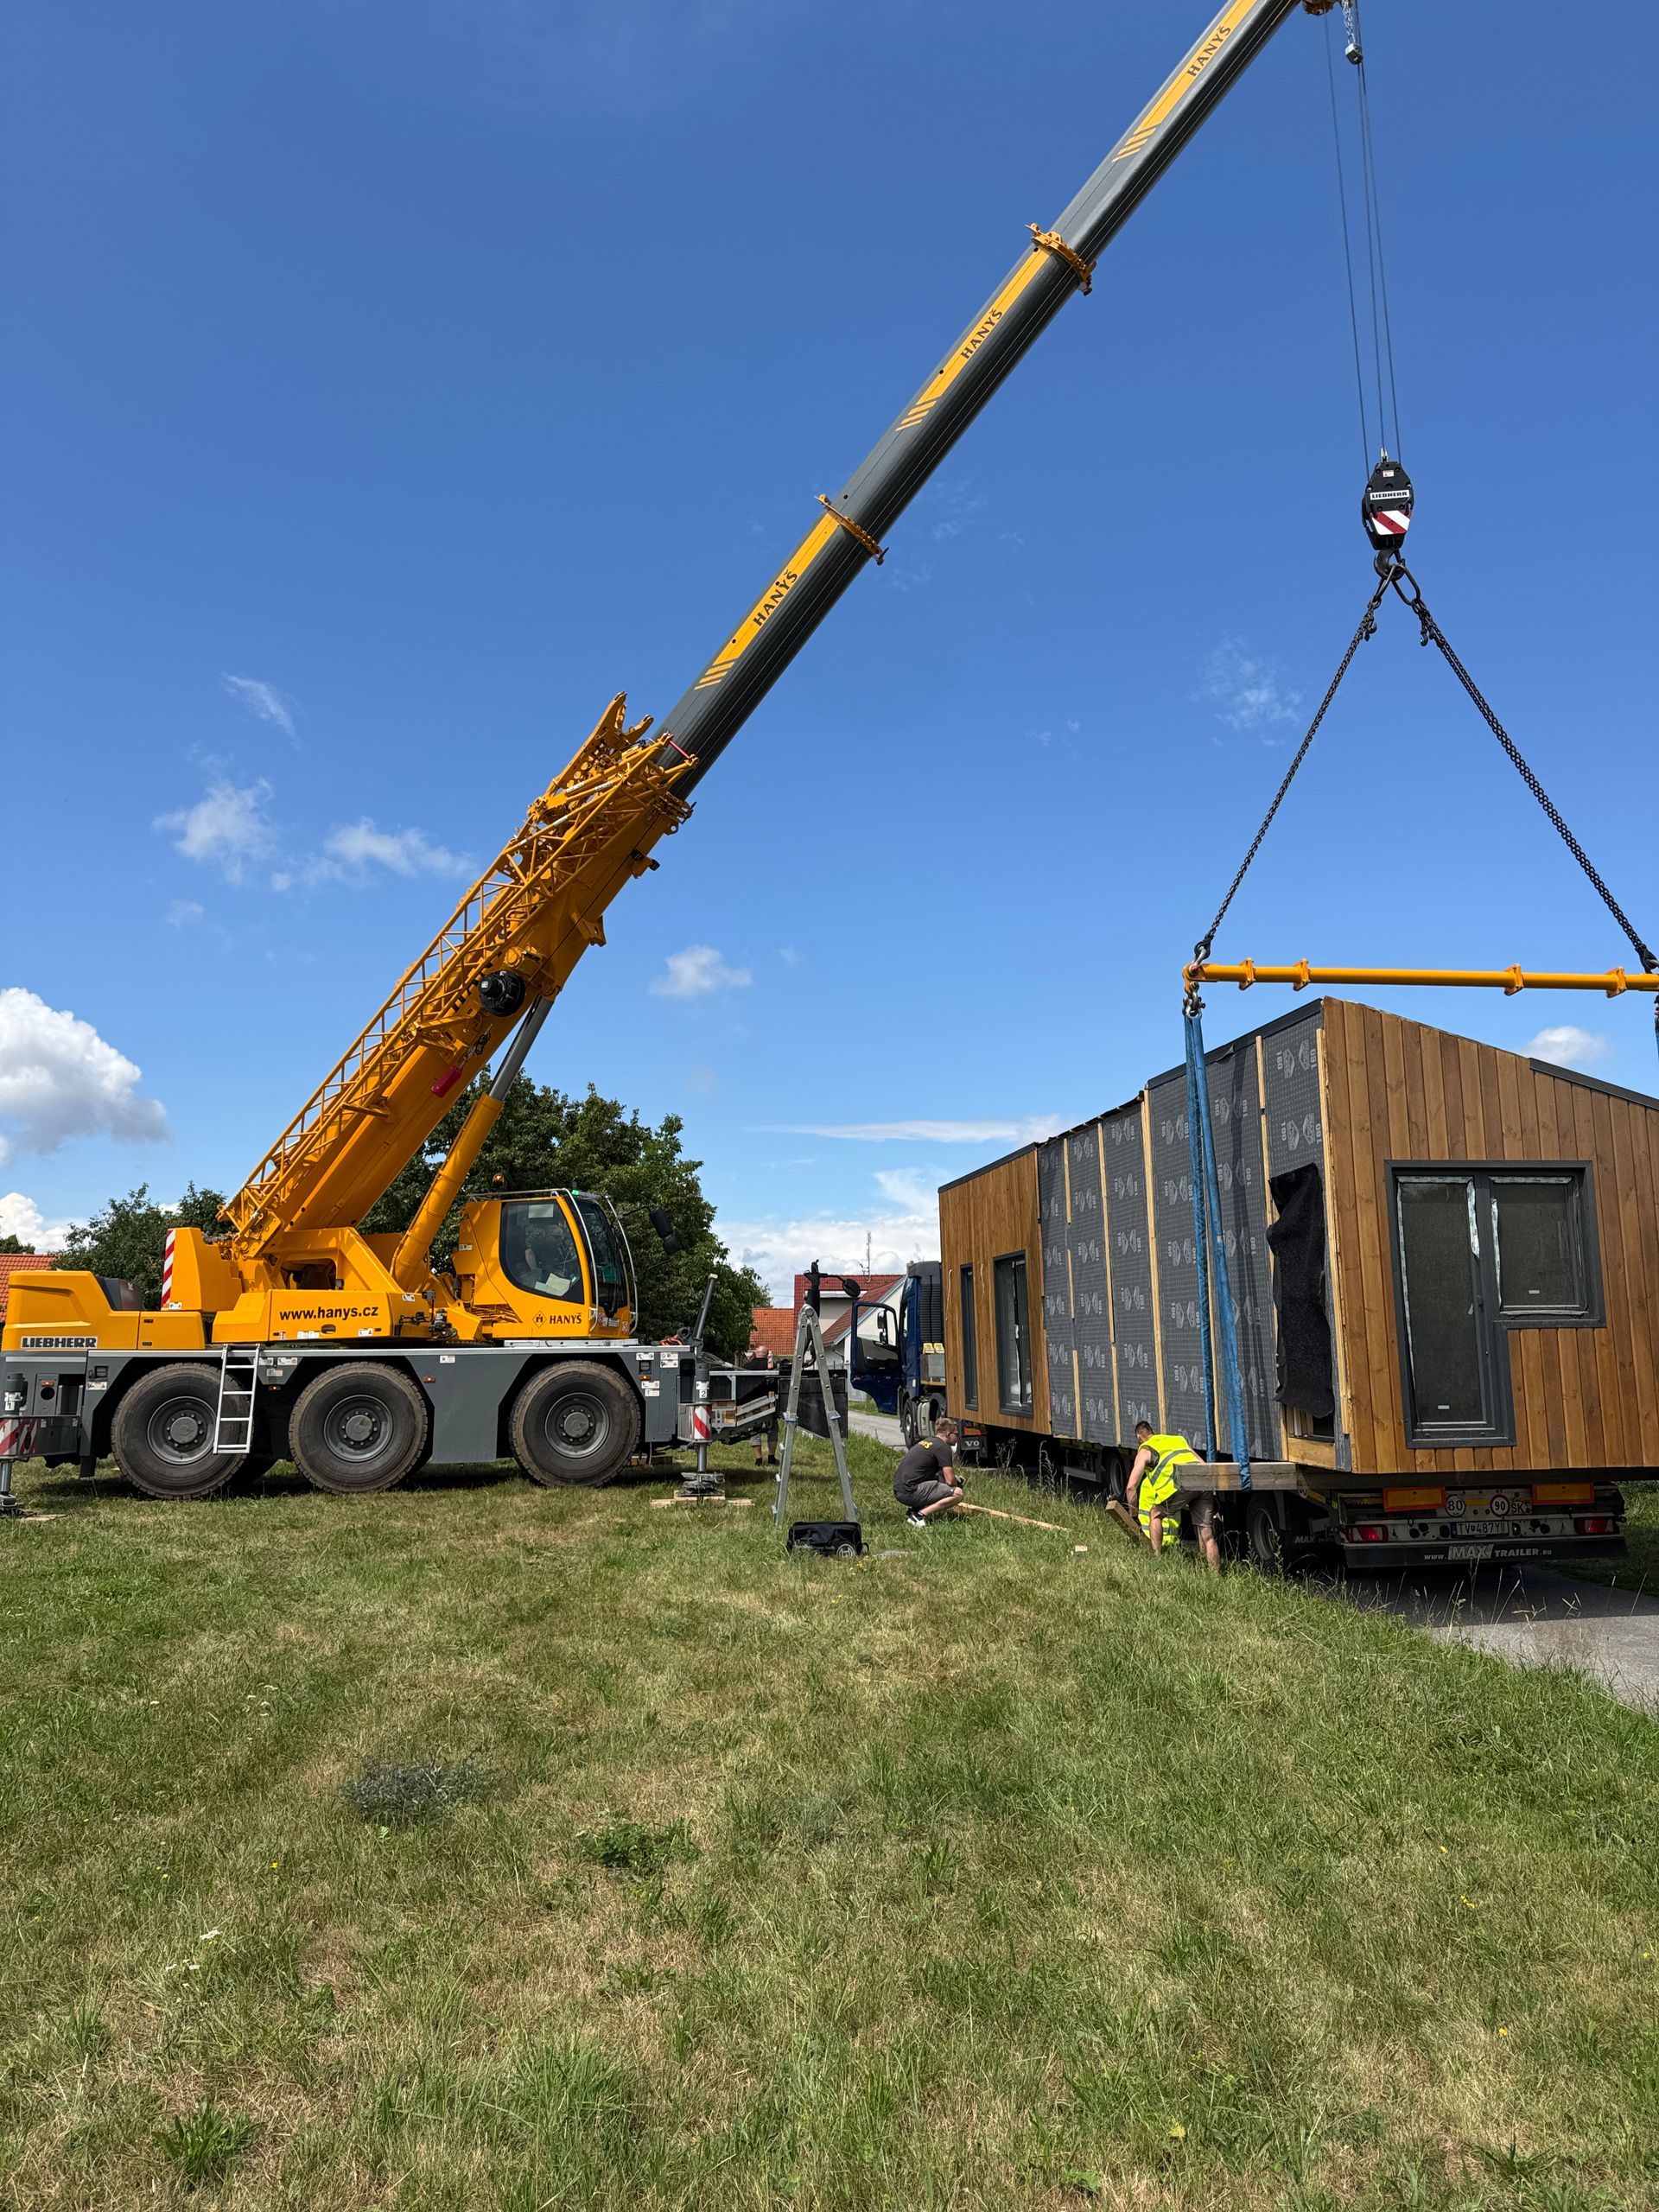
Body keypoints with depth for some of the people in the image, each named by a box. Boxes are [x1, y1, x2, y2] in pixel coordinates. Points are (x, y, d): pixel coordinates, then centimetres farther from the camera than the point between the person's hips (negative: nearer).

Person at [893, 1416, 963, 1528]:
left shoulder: (927, 1442, 21)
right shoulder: (943, 1447, -6)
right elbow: (950, 1480, -10)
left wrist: (955, 1479, 22)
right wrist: (957, 1484, 13)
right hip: (909, 1492, -9)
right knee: (957, 1493, -13)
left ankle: (914, 1510, 14)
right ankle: (920, 1515, -14)